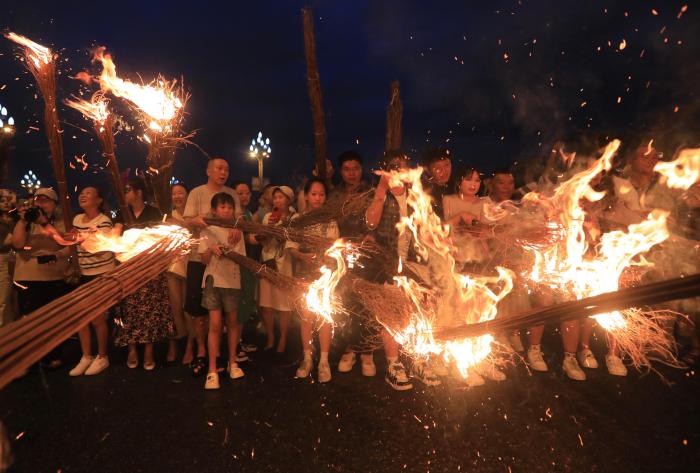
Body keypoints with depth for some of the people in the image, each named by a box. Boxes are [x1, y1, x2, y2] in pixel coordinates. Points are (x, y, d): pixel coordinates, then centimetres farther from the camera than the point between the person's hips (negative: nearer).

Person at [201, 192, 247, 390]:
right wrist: (211, 249, -20)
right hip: (214, 280, -2)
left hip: (233, 281, 2)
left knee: (233, 322, 9)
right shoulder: (208, 231, 2)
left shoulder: (237, 232, 7)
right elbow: (204, 260, 0)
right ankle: (212, 371, -2)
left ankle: (232, 362, 25)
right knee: (215, 324, -8)